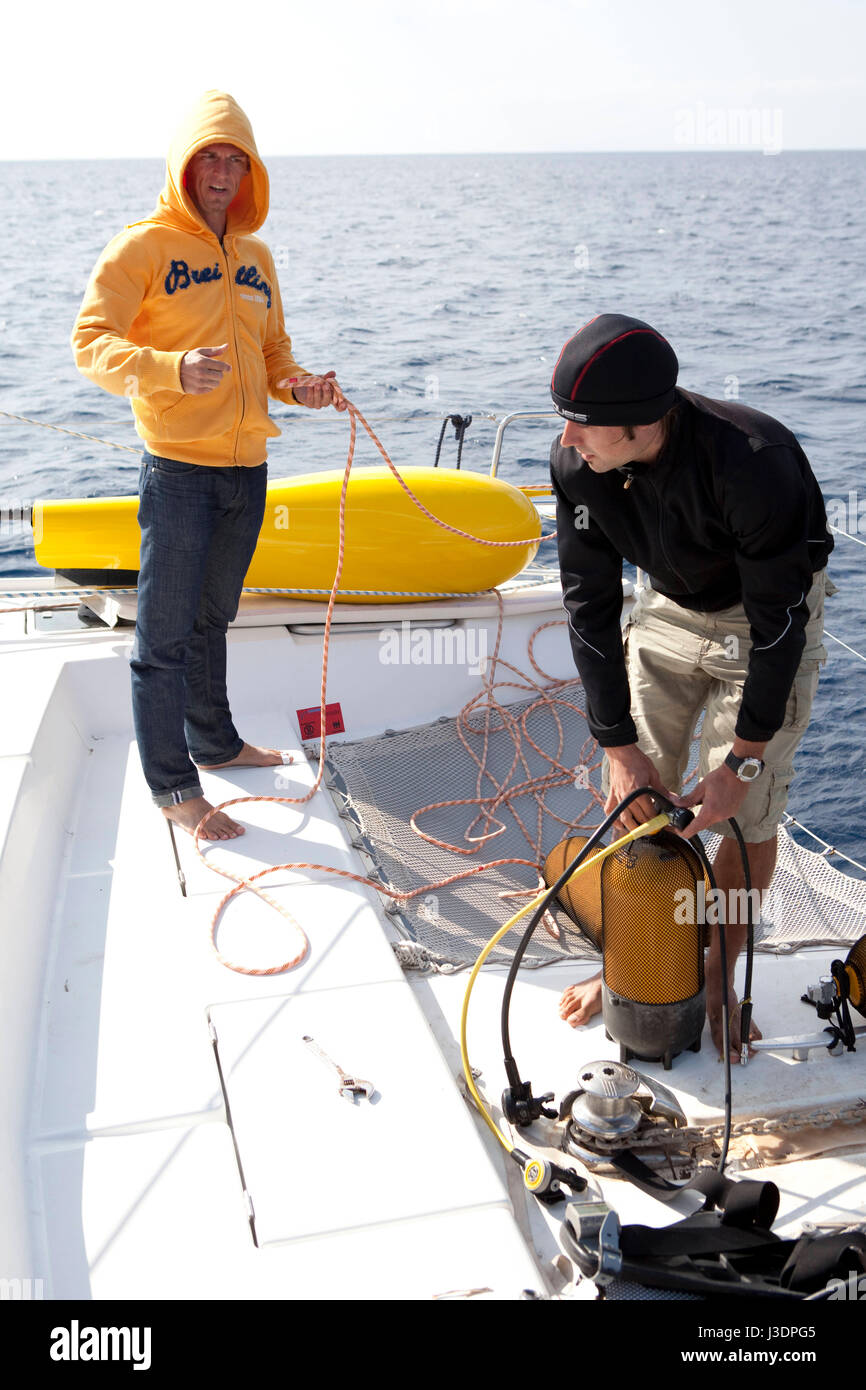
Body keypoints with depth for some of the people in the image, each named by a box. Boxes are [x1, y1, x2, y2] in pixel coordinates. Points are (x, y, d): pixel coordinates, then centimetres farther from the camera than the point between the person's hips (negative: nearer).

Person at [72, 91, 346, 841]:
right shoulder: (144, 245, -5)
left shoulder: (255, 255, 15)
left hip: (247, 468, 7)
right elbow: (92, 341, -13)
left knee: (212, 617, 20)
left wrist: (297, 382, 1)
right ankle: (173, 785, 7)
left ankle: (214, 741, 35)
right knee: (166, 632, -2)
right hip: (178, 469, -6)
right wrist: (171, 370, -31)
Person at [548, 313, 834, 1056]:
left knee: (748, 814, -5)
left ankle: (719, 975, 18)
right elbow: (590, 602, -14)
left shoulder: (753, 461, -37)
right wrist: (618, 745, -15)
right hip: (671, 606, 4)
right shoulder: (576, 462, -22)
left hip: (768, 612, -4)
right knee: (635, 793, 3)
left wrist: (745, 757, -22)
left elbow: (778, 618, -27)